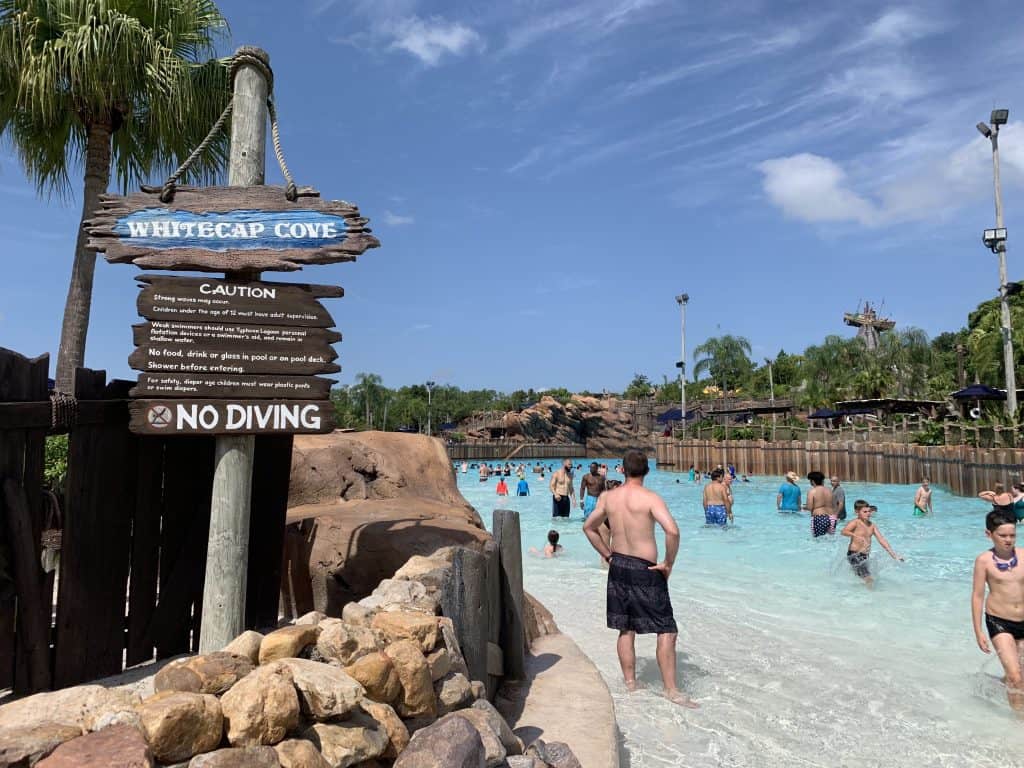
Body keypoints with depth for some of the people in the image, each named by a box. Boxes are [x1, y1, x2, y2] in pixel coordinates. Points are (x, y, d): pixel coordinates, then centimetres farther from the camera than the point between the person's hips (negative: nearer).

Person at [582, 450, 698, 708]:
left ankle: (630, 685, 25)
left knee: (626, 630, 16)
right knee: (666, 631, 6)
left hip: (618, 567, 6)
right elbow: (672, 531, -26)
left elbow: (589, 527, 14)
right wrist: (668, 564, -13)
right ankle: (671, 690, 10)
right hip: (645, 571, -6)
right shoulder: (650, 498, -14)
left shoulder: (607, 497, 3)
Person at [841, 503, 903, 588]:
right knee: (870, 580, -18)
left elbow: (881, 540, 9)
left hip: (866, 556, 8)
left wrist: (893, 554, 3)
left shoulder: (872, 525, 10)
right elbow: (844, 531, -28)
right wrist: (856, 536, -45)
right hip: (854, 555, -8)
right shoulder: (855, 522, -11)